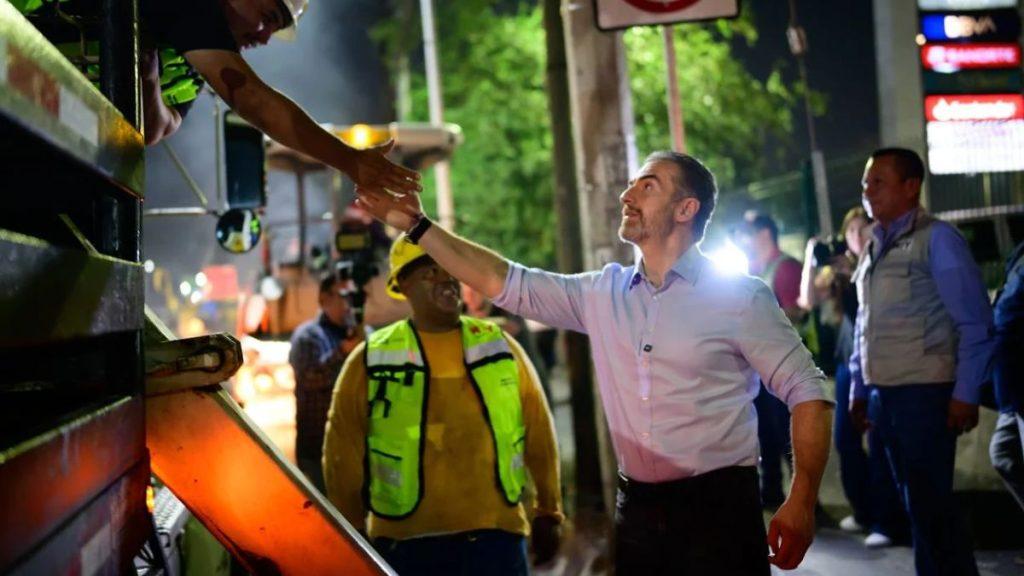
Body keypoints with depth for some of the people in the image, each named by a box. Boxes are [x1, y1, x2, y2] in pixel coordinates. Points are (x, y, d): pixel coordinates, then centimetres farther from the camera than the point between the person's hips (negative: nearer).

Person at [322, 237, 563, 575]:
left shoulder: (498, 347, 7)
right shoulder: (372, 360, 0)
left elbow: (538, 432, 12)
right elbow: (344, 450, 3)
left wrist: (547, 513, 14)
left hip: (495, 535, 2)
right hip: (406, 542, -1)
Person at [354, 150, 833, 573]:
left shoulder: (740, 297, -5)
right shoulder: (604, 293, 9)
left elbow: (806, 391, -5)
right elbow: (506, 284, 10)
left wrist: (801, 503, -13)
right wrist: (417, 226, 7)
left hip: (718, 507, -5)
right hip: (636, 508, 5)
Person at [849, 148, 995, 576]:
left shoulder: (936, 239, -7)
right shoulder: (873, 247, 14)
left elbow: (975, 323, -11)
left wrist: (965, 394, -15)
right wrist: (859, 388, 18)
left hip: (925, 393, -7)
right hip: (884, 396, 7)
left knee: (928, 505, -5)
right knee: (917, 503, 12)